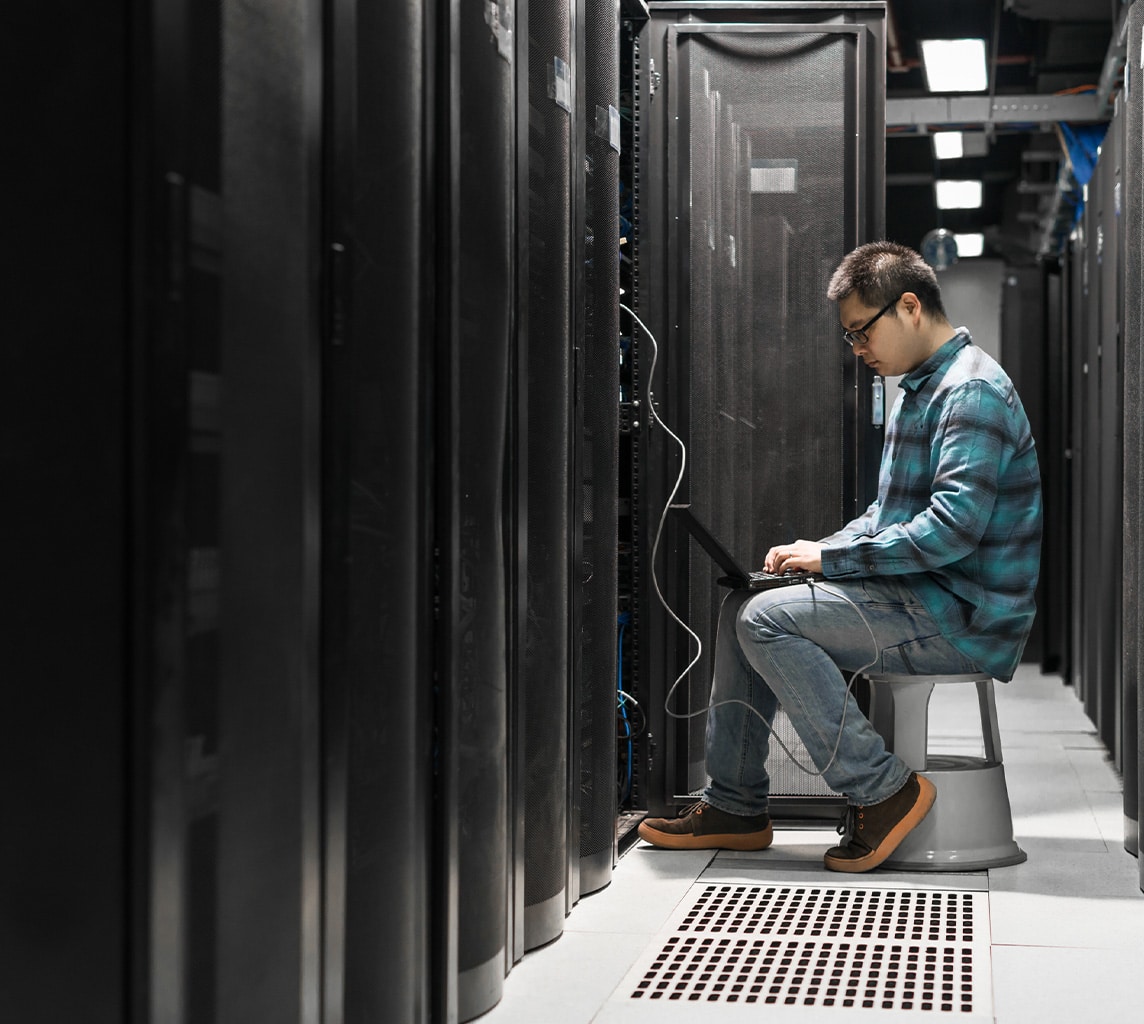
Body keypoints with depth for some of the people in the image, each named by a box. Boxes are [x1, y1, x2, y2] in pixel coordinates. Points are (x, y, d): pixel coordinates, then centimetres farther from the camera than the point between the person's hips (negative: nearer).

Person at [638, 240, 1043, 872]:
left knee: (769, 620, -20)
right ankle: (735, 807, 10)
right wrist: (822, 548, 5)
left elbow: (954, 527, -25)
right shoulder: (919, 388, 18)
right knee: (741, 609, 8)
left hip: (963, 619, -10)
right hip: (919, 596, 11)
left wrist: (832, 558, -18)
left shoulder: (973, 392, -15)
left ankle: (883, 790, -15)